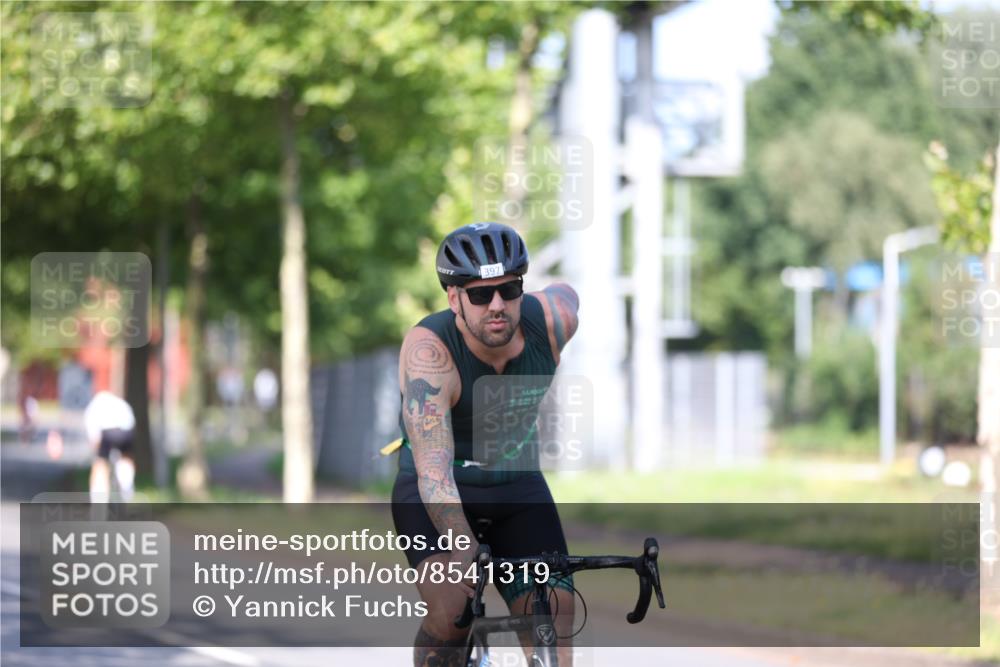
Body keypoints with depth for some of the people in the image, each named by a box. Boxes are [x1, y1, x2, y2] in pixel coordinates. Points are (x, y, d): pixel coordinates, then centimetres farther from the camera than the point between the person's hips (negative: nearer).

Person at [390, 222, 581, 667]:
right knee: (449, 613, -27)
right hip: (436, 495, -4)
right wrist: (463, 544, -54)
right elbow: (433, 466, -39)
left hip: (517, 485, 4)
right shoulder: (429, 348, -30)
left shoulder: (550, 321, -18)